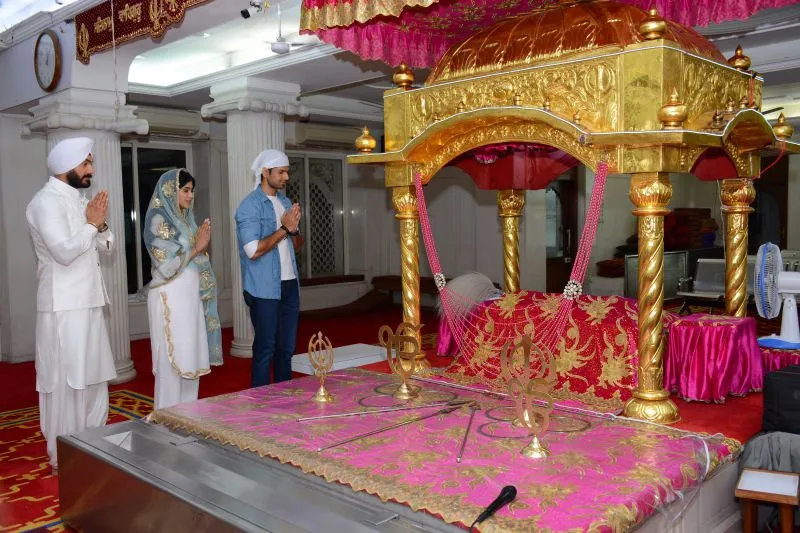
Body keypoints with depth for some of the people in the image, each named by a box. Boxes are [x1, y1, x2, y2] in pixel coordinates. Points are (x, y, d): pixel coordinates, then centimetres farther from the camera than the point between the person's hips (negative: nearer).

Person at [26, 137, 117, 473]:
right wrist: (91, 224, -11)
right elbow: (64, 251, -24)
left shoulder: (78, 200, 15)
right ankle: (64, 458, 10)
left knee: (93, 377, 14)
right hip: (63, 307, -9)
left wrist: (100, 224, -4)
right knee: (67, 382, -2)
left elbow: (106, 248, 14)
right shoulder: (47, 201, -12)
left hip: (88, 303, 9)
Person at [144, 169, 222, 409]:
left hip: (190, 297, 8)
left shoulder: (184, 218, 14)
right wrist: (196, 247, -12)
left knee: (191, 359, 10)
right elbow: (167, 265, -17)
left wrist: (201, 243, 1)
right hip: (170, 299, -8)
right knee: (173, 361, -3)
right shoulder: (158, 218, -10)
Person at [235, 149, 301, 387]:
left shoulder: (285, 201, 13)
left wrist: (294, 229, -1)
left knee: (287, 347, 12)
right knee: (265, 349, 1)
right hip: (265, 289, -7)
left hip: (289, 284, 7)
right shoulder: (250, 205, -11)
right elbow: (254, 251, -19)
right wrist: (284, 229, -13)